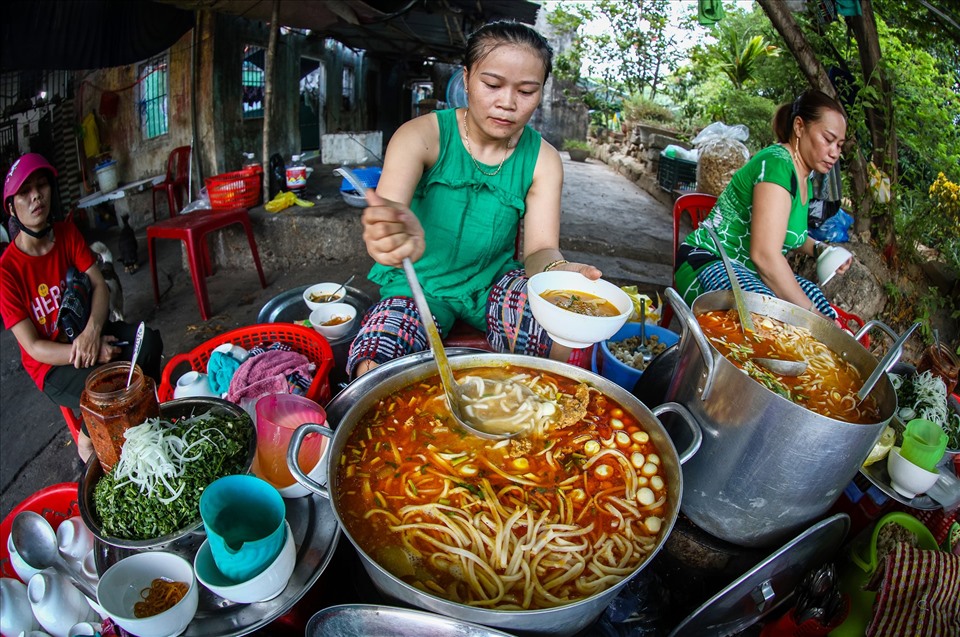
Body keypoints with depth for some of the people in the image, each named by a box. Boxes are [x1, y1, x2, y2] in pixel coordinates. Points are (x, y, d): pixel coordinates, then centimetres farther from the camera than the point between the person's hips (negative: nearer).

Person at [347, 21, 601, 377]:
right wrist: (393, 236, -56)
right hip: (420, 285, -1)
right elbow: (382, 214, -29)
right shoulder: (422, 135, -13)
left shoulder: (542, 160, -3)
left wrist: (555, 270, -39)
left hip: (494, 282, 2)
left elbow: (540, 248, -13)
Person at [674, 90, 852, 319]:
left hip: (755, 272, 10)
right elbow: (764, 254, -29)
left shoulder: (804, 177, 11)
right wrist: (809, 313, -24)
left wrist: (818, 248, 9)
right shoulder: (777, 163, -18)